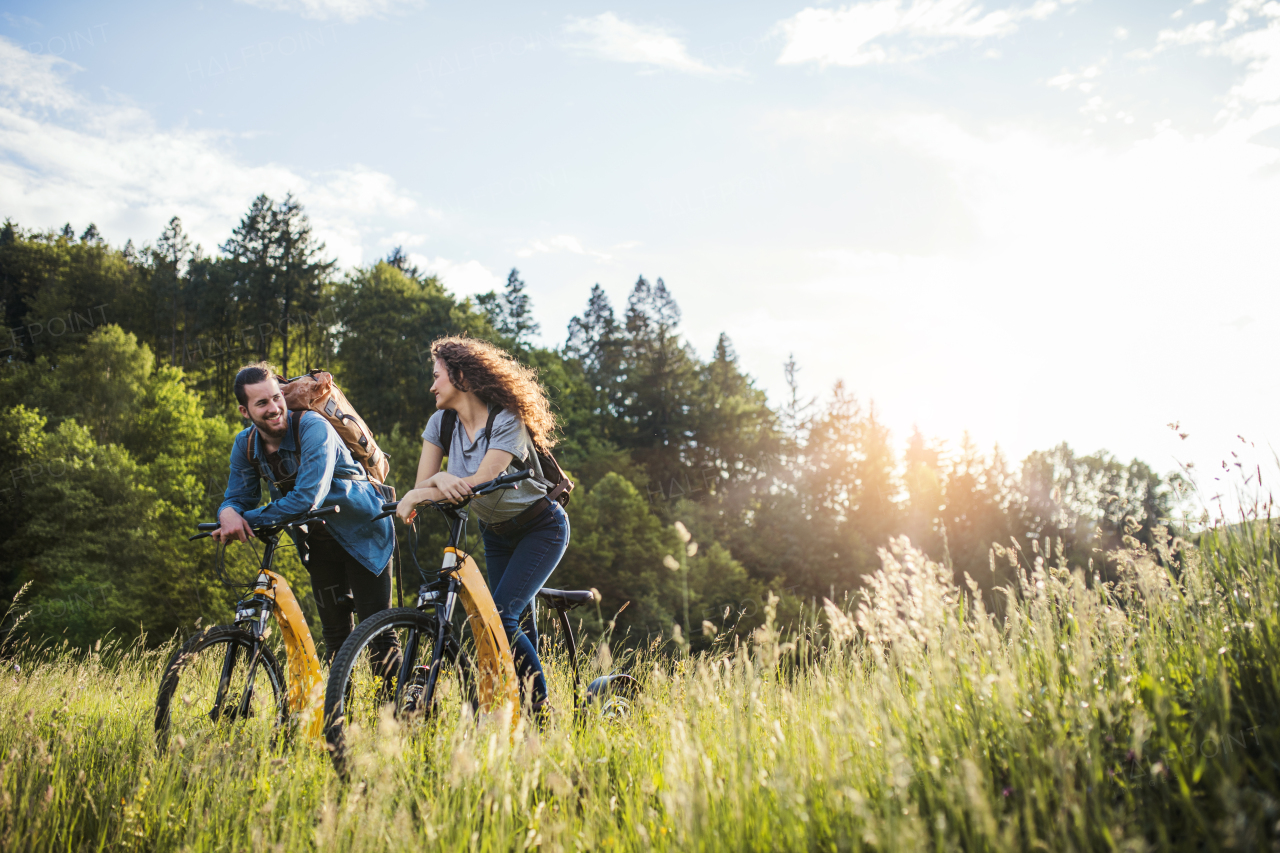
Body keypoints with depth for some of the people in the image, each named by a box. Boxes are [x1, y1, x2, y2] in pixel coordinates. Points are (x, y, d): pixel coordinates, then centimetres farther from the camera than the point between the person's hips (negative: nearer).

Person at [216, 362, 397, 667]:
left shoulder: (312, 427, -26)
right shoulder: (246, 445, -5)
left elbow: (307, 498, -33)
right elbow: (238, 496, 0)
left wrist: (249, 519, -27)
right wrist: (229, 513, -25)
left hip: (362, 531, -6)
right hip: (318, 541, 6)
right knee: (335, 634, 10)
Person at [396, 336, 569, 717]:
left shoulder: (506, 422, -24)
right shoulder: (441, 423, -6)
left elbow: (479, 482, -34)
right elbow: (423, 485, -12)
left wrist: (416, 497, -32)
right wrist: (441, 477, -35)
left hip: (541, 529, -6)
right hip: (496, 533, 6)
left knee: (500, 617, -20)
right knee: (515, 623, 4)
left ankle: (542, 712, -8)